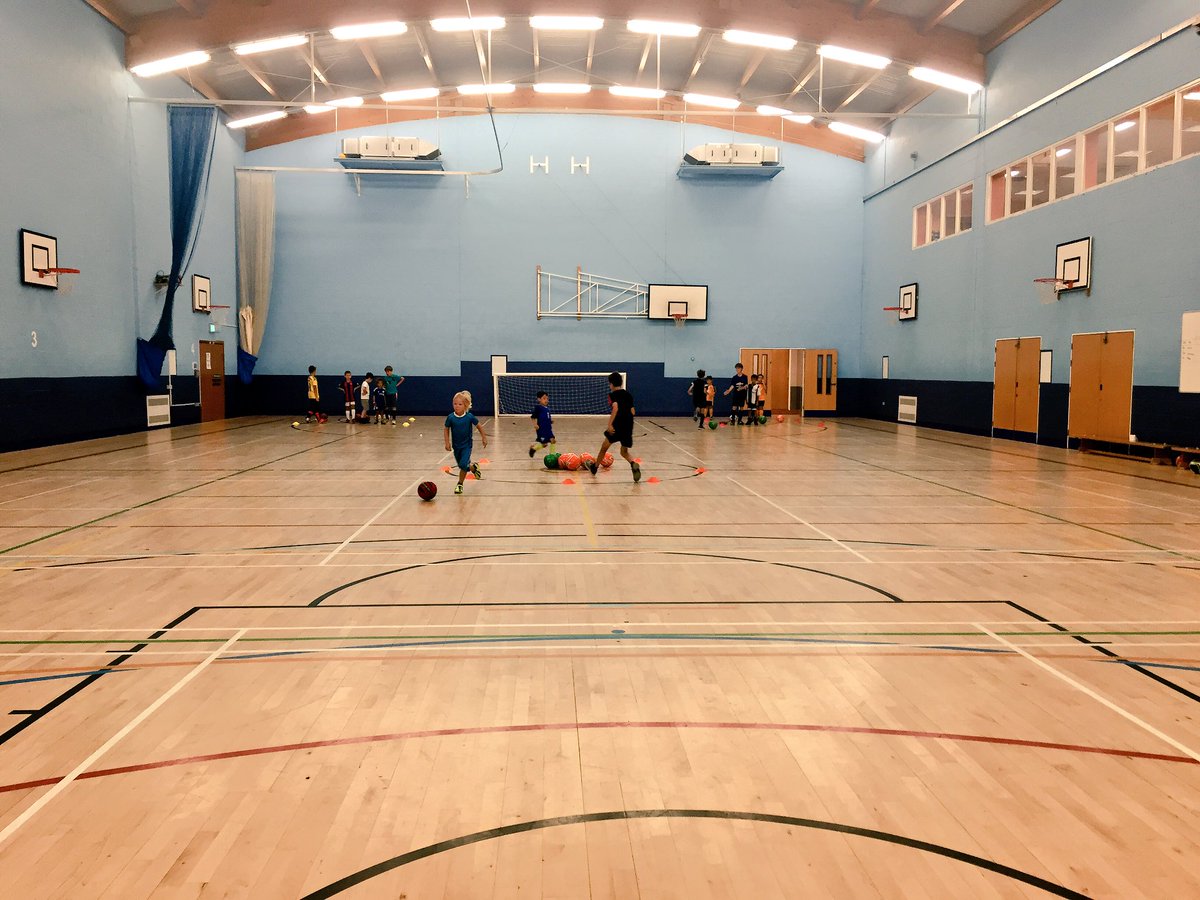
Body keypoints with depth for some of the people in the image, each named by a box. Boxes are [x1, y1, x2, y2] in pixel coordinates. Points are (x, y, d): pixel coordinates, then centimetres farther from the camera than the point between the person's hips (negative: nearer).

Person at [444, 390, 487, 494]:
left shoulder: (469, 417, -15)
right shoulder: (450, 417, -11)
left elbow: (478, 426, 0)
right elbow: (447, 429, 2)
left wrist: (484, 437, 5)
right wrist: (447, 442, -5)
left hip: (466, 445, -3)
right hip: (456, 446, 3)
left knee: (463, 465, -17)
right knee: (461, 466, 14)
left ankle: (460, 484, 3)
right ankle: (473, 467, 46)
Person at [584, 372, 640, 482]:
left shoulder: (613, 394, -4)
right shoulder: (628, 395, 14)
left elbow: (615, 408, -22)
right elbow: (633, 412, 15)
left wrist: (610, 424, -26)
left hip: (618, 425, -5)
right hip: (629, 427, 5)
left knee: (604, 447, 16)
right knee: (624, 451, 15)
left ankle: (594, 467, 32)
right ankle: (634, 464, -15)